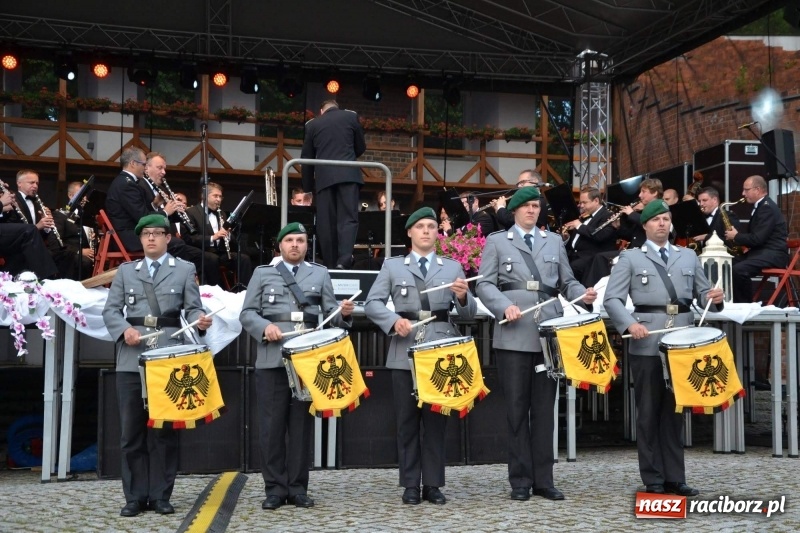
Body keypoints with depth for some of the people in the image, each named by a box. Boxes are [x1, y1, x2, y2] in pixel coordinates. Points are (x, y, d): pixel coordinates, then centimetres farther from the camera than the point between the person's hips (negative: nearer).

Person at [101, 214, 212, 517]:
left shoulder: (185, 270, 11)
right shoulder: (126, 271, 16)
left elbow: (192, 308, 4)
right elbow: (110, 310, 9)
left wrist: (200, 321, -19)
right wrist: (124, 329, -11)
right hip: (131, 358, 2)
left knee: (165, 429, 2)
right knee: (131, 430, 2)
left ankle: (160, 496, 9)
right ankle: (135, 496, 9)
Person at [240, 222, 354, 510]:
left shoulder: (320, 274, 15)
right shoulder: (262, 273, 11)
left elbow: (329, 313, 10)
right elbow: (247, 313, 6)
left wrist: (344, 312, -12)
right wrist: (264, 326, -13)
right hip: (272, 359, -1)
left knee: (302, 424, 5)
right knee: (272, 424, 0)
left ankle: (297, 487, 12)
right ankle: (275, 488, 8)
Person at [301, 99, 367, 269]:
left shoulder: (312, 124, 15)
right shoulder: (351, 116, 12)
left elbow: (306, 157, 15)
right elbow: (361, 147, 18)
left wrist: (308, 186, 22)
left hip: (324, 177, 1)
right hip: (348, 174, -1)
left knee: (326, 222, 4)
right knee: (348, 218, -6)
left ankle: (330, 264, 4)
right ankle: (344, 259, -26)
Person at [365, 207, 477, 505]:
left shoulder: (453, 267, 12)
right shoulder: (392, 266, 10)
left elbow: (468, 313, 6)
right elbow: (372, 303, 3)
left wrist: (462, 297, -16)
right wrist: (393, 320, -15)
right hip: (405, 352, 0)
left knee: (437, 419, 4)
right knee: (408, 420, 4)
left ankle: (433, 484, 12)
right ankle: (411, 485, 11)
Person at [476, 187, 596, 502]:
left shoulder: (554, 242, 18)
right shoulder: (497, 242, 9)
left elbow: (567, 282, 14)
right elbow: (484, 284, 0)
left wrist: (583, 295, -7)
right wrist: (505, 306, -16)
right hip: (514, 335, -2)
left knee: (544, 408, 5)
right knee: (517, 409, 0)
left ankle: (543, 479, 10)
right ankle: (520, 480, 7)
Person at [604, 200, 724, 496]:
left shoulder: (689, 257, 17)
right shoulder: (630, 258, 6)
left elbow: (701, 293, 16)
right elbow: (612, 299, -3)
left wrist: (713, 298, -7)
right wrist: (630, 324, -19)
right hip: (646, 344, -3)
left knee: (675, 411, 9)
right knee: (649, 413, 2)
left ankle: (674, 478, 15)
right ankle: (653, 480, 9)